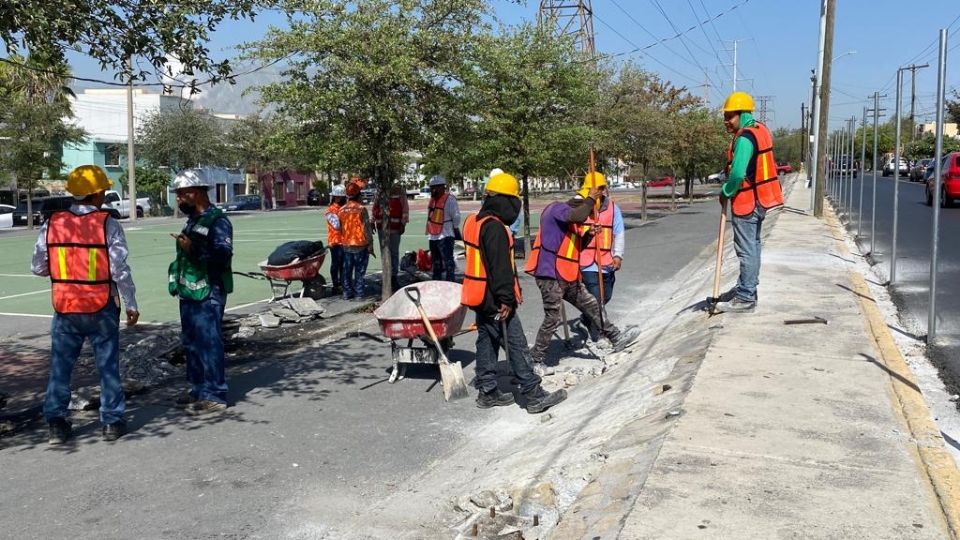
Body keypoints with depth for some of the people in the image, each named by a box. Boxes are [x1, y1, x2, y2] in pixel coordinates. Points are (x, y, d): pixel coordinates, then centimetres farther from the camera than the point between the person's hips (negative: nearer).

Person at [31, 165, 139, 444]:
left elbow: (38, 267, 1)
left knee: (60, 366, 14)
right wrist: (131, 305, -2)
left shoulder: (52, 223, -3)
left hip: (65, 307, 3)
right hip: (101, 308, -2)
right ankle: (112, 422, 16)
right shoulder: (108, 224, -12)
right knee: (108, 366, 10)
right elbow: (120, 270, -12)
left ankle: (56, 423, 17)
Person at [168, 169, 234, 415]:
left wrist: (193, 249, -30)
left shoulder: (218, 221, -12)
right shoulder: (192, 221, 17)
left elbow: (223, 255, -22)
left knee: (209, 343, -6)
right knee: (190, 342, 15)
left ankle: (214, 395, 0)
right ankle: (198, 387, 27)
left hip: (208, 294, -10)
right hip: (189, 293, 10)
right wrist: (177, 282, 24)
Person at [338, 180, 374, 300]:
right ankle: (358, 293, 4)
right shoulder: (361, 209, -13)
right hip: (360, 245, -4)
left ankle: (347, 292, 16)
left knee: (347, 270, 12)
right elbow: (367, 228, -12)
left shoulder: (341, 210, 1)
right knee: (359, 271, 3)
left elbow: (339, 228, 9)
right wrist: (370, 245, -7)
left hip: (346, 245, 4)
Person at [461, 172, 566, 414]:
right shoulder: (495, 228, -20)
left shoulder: (474, 221, 12)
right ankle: (534, 396, 1)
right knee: (516, 345, -4)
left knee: (487, 342, 15)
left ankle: (487, 392, 22)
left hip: (479, 296, 10)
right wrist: (506, 299, -20)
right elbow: (500, 267, -23)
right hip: (495, 299, -10)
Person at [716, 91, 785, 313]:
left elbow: (737, 174, -26)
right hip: (759, 199, 10)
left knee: (746, 250, -5)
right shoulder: (759, 130, 11)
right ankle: (747, 289, 31)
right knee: (752, 246, 18)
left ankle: (745, 298, -1)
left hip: (746, 201, -10)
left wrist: (725, 193, -10)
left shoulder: (744, 138, -20)